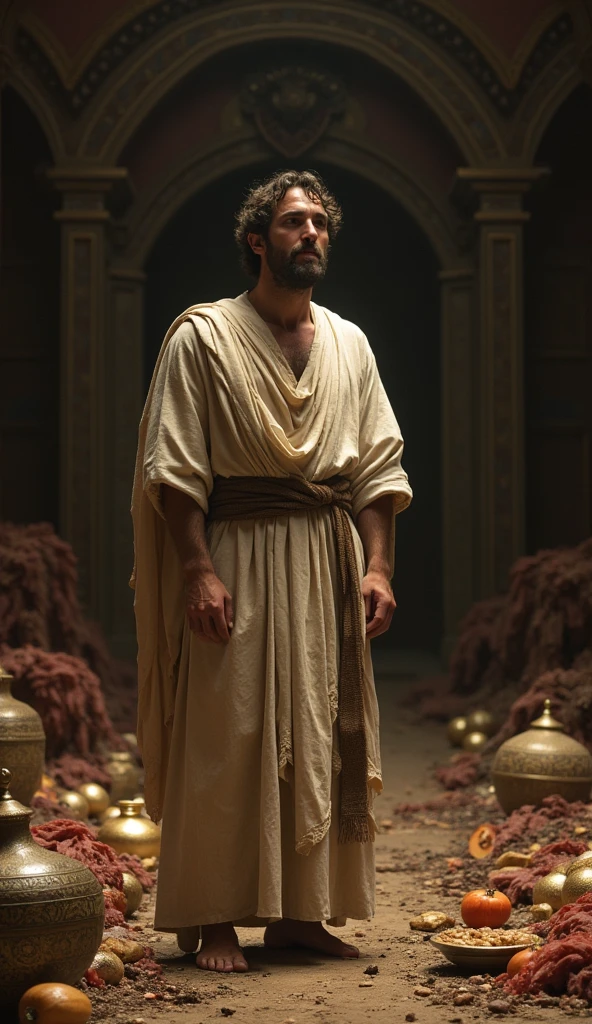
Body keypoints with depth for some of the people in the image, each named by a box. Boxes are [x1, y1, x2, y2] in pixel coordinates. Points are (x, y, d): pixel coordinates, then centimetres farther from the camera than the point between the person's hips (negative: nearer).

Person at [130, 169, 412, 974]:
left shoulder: (349, 345, 13)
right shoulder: (204, 336, -1)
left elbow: (380, 466, 11)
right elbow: (173, 468, -7)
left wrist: (378, 566, 0)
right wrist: (198, 570, -17)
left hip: (329, 564, 5)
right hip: (237, 558, -5)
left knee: (320, 743, 5)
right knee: (224, 741, -4)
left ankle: (299, 911, 14)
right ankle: (210, 919, 4)